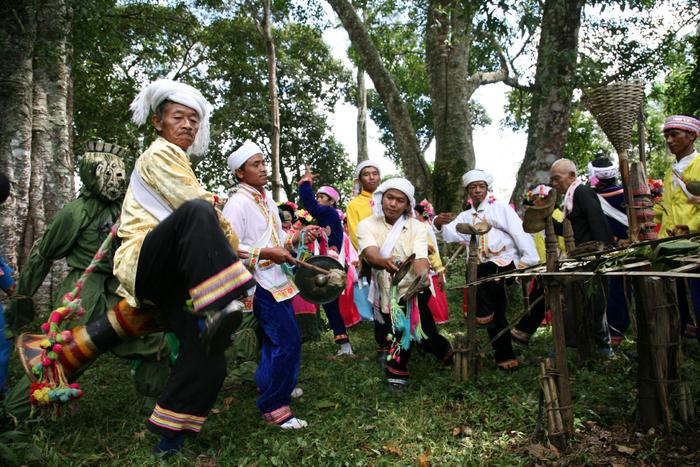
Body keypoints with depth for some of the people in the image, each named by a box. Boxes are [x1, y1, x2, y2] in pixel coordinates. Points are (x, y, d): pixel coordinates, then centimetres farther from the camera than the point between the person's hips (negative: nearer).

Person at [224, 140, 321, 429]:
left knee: (275, 338, 22)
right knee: (288, 340, -11)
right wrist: (266, 253, -24)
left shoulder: (267, 199, 14)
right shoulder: (238, 203, -14)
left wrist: (297, 237, 5)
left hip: (278, 279, 9)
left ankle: (267, 382, 43)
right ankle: (274, 407, 2)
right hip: (260, 282, -9)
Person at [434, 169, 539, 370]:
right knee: (496, 315, 8)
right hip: (485, 271, 5)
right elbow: (449, 234, 0)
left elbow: (520, 233, -4)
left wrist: (529, 260, -14)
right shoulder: (465, 217, 15)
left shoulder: (501, 208, 5)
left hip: (507, 262, -5)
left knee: (475, 272, -31)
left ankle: (484, 314, -12)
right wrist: (438, 224, -23)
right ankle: (505, 357, 17)